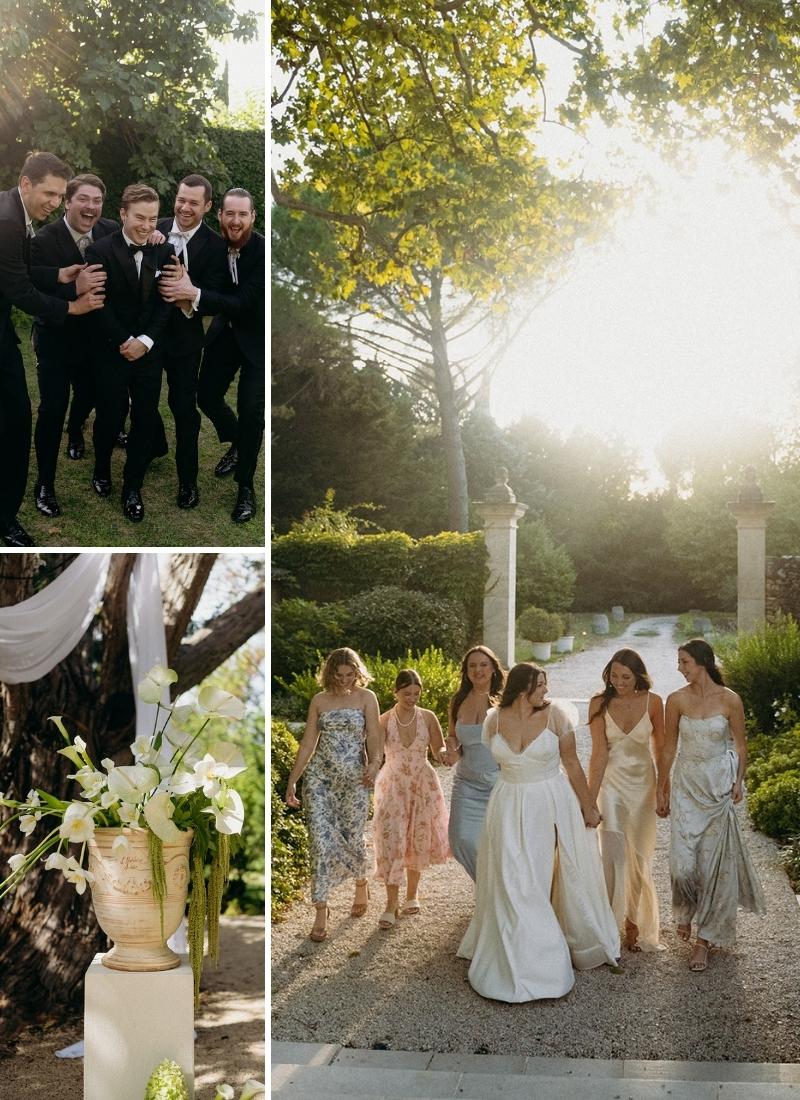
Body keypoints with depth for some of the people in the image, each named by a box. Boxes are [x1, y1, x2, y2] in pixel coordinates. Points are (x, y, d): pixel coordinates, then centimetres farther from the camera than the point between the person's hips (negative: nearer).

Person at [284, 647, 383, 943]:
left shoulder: (366, 697, 1)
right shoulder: (319, 700, 7)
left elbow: (374, 737, -8)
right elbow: (307, 744, 9)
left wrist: (374, 763, -29)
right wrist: (292, 780, 6)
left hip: (354, 778, -1)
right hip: (319, 776, 1)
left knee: (352, 838, 6)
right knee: (320, 840, -6)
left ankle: (361, 884, 37)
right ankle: (321, 911, 0)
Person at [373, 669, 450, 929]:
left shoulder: (428, 718, -4)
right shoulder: (384, 721, -9)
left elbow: (439, 750, 3)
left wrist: (443, 753, -18)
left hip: (422, 785, 2)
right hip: (393, 786, -2)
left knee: (418, 840, 10)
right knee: (391, 841, -9)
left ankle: (412, 895, 29)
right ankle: (391, 906, -4)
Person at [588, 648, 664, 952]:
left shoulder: (652, 702, -8)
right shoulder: (600, 703, -12)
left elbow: (660, 747, 3)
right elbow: (599, 753, -13)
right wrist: (590, 798, -17)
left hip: (643, 782, 2)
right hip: (611, 781, -2)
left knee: (639, 856, 10)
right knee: (613, 853, -12)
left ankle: (633, 921, 27)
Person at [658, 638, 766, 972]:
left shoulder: (729, 699, -8)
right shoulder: (676, 700, -4)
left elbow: (740, 746, 2)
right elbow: (669, 748, 4)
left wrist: (738, 782, -9)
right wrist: (662, 789, 6)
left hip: (719, 784, -1)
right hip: (686, 782, 1)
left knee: (714, 858, 1)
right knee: (683, 860, -2)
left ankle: (705, 938, 12)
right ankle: (685, 912, 29)